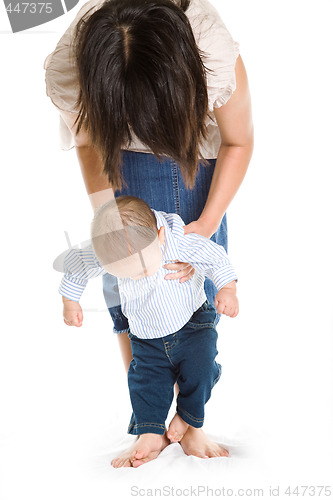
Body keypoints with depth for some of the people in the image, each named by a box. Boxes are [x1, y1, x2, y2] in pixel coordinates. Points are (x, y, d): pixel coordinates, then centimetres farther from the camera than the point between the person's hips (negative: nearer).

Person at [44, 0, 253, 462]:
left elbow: (239, 142, -15)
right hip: (124, 165, 1)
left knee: (198, 288, -3)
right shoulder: (67, 71, -34)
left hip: (197, 158, 0)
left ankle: (190, 422, 16)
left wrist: (206, 224, -19)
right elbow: (90, 146, -11)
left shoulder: (218, 57, -37)